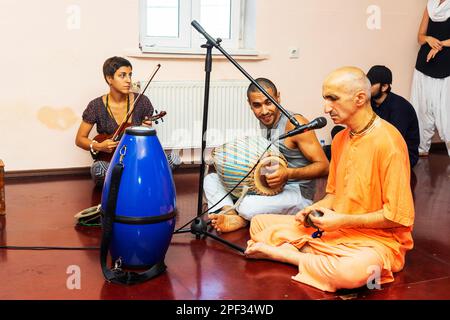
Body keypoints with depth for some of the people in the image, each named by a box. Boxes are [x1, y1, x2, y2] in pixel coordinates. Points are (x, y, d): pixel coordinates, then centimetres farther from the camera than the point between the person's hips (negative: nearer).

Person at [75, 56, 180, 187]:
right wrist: (98, 146, -18)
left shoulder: (142, 102, -2)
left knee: (173, 159, -27)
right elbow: (79, 139, 1)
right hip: (109, 162, 0)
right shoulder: (96, 106, -6)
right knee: (97, 168, -38)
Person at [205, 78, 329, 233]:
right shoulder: (265, 122, 8)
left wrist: (288, 173, -31)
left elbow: (323, 166, -17)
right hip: (267, 187, 8)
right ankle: (231, 213, -21)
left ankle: (242, 219, -2)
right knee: (211, 179, 1)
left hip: (297, 193, -8)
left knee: (248, 207, -36)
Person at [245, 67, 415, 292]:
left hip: (378, 238, -6)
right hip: (334, 229, 7)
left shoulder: (388, 142, -19)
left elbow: (399, 217, -19)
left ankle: (278, 253, -18)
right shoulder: (340, 139, 7)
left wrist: (342, 220, -17)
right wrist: (316, 209, -4)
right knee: (259, 223, 3)